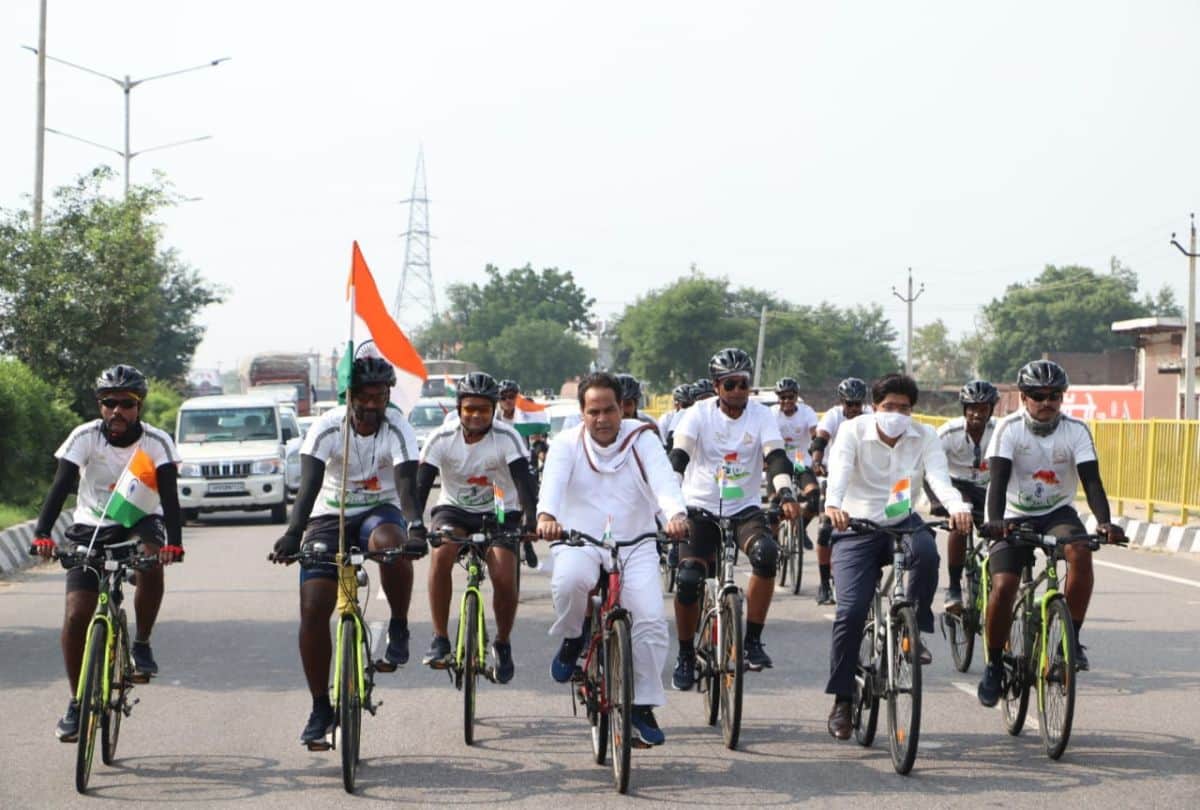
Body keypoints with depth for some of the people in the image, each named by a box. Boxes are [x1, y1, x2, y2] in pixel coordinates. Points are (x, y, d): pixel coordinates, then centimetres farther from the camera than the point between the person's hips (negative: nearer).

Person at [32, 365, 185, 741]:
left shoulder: (156, 442, -15)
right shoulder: (85, 437, -15)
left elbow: (169, 495, -24)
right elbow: (60, 486, -24)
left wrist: (174, 542, -40)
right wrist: (42, 533, -39)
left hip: (139, 522, -1)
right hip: (90, 528, 1)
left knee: (152, 561, -35)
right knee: (76, 615, -11)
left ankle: (142, 645, -12)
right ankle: (77, 703, 5)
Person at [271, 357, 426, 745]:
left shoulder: (398, 429, -15)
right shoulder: (327, 428, -15)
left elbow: (407, 486, -27)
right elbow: (309, 486, -25)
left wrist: (416, 528, -47)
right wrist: (293, 533, -42)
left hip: (379, 511, -1)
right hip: (330, 516, 1)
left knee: (391, 543, -39)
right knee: (313, 609, -11)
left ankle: (399, 630, -14)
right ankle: (320, 708, 2)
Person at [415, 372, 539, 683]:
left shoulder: (507, 438, -17)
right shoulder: (442, 439, -14)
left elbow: (524, 480, -26)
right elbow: (421, 484, -20)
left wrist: (532, 520, -43)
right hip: (453, 510, 1)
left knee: (505, 578, -22)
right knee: (442, 552, -32)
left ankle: (503, 644, 7)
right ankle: (440, 639, -20)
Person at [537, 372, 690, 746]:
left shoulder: (641, 439, 2)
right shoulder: (567, 444, 2)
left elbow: (664, 480, -16)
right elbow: (553, 481, -18)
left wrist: (676, 514, -38)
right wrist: (546, 516, -41)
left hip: (635, 546, 1)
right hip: (580, 542, -1)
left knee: (651, 618, -16)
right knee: (569, 582, -35)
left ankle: (644, 706, 1)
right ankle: (572, 641, -3)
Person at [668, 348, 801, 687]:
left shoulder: (761, 415, -3)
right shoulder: (700, 414, -6)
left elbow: (775, 455, -16)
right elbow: (678, 455, -18)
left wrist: (785, 493, -35)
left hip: (745, 509, 1)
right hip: (701, 509, -1)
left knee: (766, 553, -29)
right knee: (688, 580, -17)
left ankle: (753, 641, -16)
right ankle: (686, 656, 7)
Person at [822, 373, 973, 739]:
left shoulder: (925, 437, -4)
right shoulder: (854, 432, -8)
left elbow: (938, 475, -22)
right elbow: (839, 470, -27)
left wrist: (957, 507, -44)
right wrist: (833, 505, -49)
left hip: (902, 524, 1)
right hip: (857, 530, -1)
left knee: (926, 550, -35)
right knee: (851, 612, -15)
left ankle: (915, 630, -15)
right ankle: (841, 700, -1)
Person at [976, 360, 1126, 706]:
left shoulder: (1076, 431, -10)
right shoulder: (1009, 429, -14)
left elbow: (1091, 480, -18)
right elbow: (998, 480, -24)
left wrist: (1104, 522, -36)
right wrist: (995, 521, -43)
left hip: (1058, 513, 1)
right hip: (1015, 516, -1)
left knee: (1080, 551, -31)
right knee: (1003, 586, -19)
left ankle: (1072, 638, -17)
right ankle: (994, 665, 1)